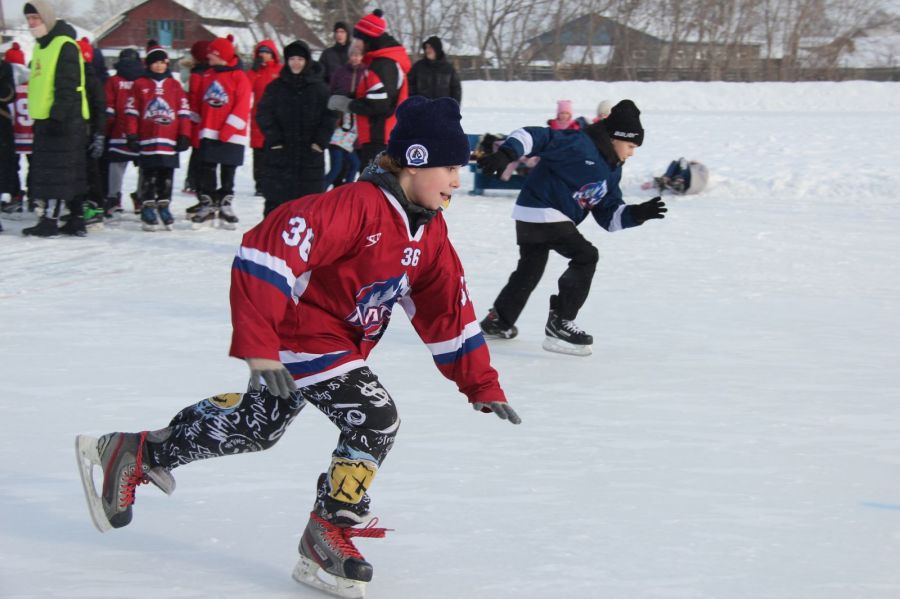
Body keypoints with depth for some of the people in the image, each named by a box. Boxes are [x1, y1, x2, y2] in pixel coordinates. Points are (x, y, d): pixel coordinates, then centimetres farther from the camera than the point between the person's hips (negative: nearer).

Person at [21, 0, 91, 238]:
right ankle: (76, 220, 16)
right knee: (71, 173, 12)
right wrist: (39, 119, 21)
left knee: (56, 172, -9)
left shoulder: (65, 45, -12)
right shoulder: (40, 47, 18)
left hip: (65, 121, -10)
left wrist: (57, 115, -24)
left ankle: (50, 221, -9)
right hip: (46, 120, 10)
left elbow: (67, 86, -19)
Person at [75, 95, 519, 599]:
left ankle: (139, 455, 36)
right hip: (300, 335, -9)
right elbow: (267, 252, -34)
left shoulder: (430, 231, 1)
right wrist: (259, 350, -35)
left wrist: (483, 386, 4)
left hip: (342, 342, 9)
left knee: (256, 428, 19)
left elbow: (449, 313, 8)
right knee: (375, 420, -16)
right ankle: (330, 534, 0)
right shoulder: (358, 206, -27)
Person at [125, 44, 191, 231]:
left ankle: (164, 206, 15)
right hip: (147, 141, -2)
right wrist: (132, 135, -3)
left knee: (166, 176, 6)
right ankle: (147, 208, 6)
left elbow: (184, 111, 9)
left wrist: (184, 136, 4)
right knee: (148, 176, 1)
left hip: (169, 142, 2)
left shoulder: (175, 85, 8)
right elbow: (132, 111, 3)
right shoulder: (140, 85, 4)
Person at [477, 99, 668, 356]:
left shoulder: (612, 171, 11)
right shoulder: (580, 144, -17)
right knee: (585, 256, -13)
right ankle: (559, 323, -9)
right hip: (540, 212, -10)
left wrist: (637, 214, -6)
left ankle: (498, 322, 38)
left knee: (529, 270, 22)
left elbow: (609, 216, 10)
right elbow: (535, 136, -24)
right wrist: (506, 154, -36)